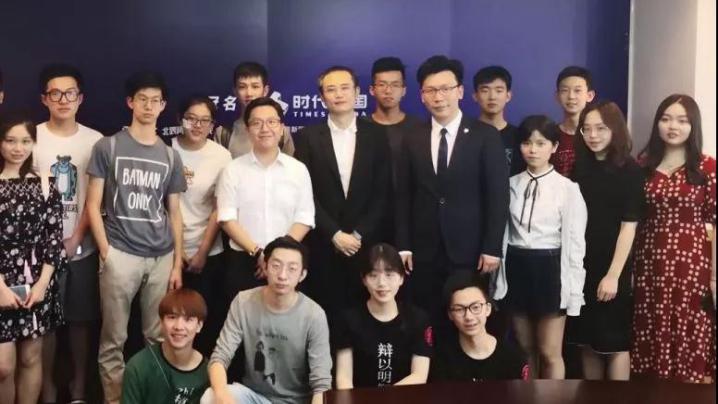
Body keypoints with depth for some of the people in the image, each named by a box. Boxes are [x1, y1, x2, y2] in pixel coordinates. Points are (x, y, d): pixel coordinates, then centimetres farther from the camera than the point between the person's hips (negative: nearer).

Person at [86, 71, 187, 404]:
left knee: (159, 337, 8)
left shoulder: (170, 156, 12)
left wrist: (177, 263, 7)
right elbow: (93, 205, 1)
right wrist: (106, 252, -7)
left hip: (161, 258, 3)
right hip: (120, 255, -3)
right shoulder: (107, 147, 3)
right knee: (114, 338, 2)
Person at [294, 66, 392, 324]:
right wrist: (334, 234, -9)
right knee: (326, 314, 3)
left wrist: (360, 234, -7)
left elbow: (383, 193, 2)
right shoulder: (307, 137, 2)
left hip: (367, 244, 1)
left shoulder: (376, 136, 4)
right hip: (323, 246, -1)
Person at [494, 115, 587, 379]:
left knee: (550, 353, 3)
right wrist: (501, 276, 4)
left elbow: (574, 243, -7)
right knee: (524, 350, 15)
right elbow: (503, 232, 5)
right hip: (516, 268, 4)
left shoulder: (567, 188, -8)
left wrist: (574, 290, -8)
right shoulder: (512, 184, 3)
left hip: (549, 269, -4)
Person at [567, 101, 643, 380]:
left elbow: (628, 226, -11)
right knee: (588, 341, 12)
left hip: (611, 269, -4)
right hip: (581, 265, 4)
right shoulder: (579, 167, 6)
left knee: (614, 342, 4)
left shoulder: (629, 170, -7)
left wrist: (613, 274, -15)